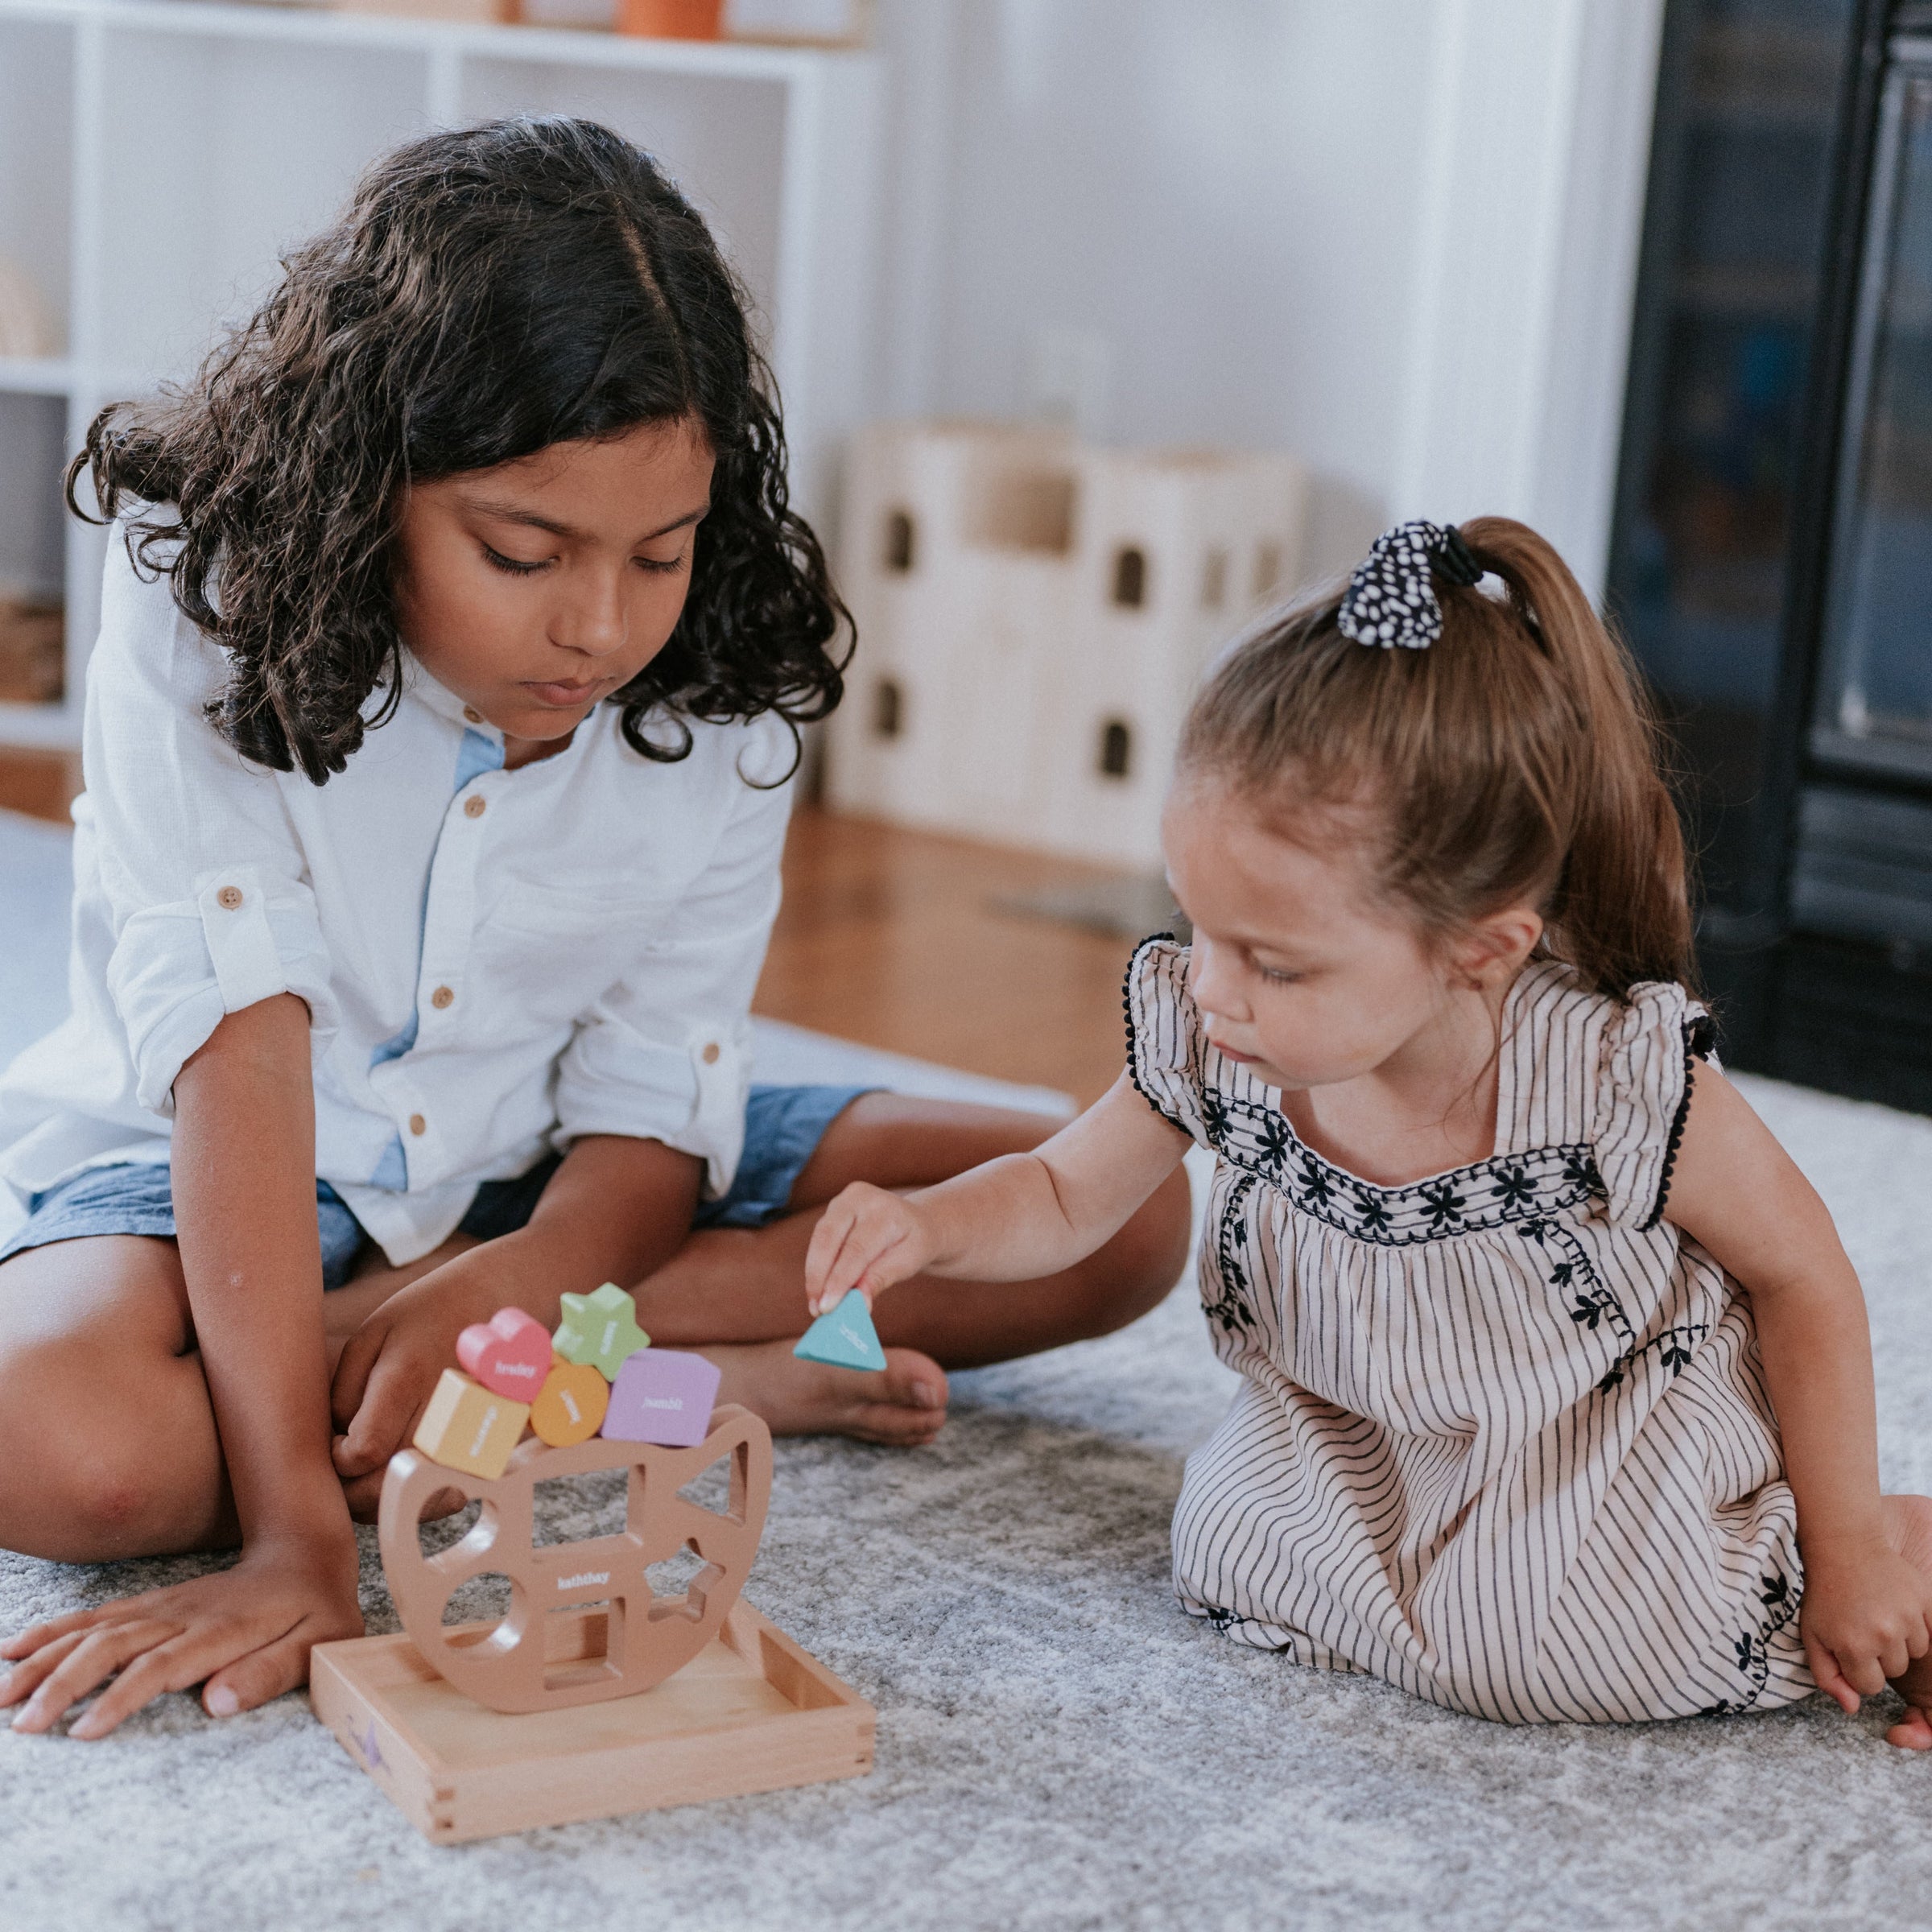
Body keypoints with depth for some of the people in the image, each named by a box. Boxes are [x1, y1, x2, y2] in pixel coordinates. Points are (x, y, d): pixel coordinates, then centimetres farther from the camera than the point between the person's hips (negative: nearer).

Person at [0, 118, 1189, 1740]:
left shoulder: (717, 698, -14)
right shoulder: (207, 615, -23)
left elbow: (650, 1118, -14)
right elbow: (237, 1050, -31)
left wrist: (483, 1301, -37)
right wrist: (299, 1533, -37)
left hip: (555, 1184, 3)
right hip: (196, 1170, -3)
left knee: (1123, 1212, -9)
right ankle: (705, 1390, -18)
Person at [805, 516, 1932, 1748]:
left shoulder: (1617, 1083, -33)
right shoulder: (1208, 1047, -21)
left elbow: (1805, 1275, -16)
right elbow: (1062, 1200, -2)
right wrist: (926, 1225, -25)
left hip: (1619, 1451, -5)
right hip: (1368, 1452, 5)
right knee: (1234, 1552, -13)